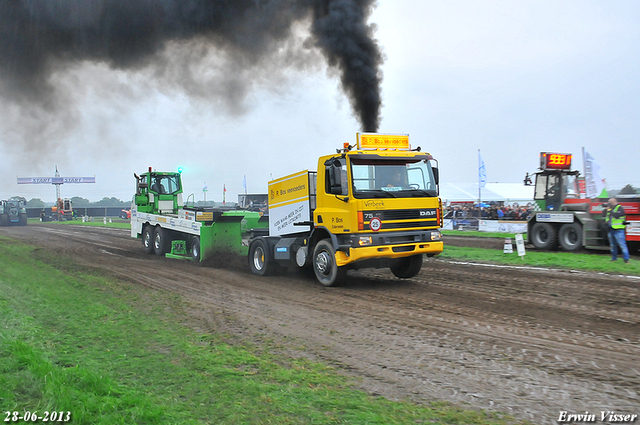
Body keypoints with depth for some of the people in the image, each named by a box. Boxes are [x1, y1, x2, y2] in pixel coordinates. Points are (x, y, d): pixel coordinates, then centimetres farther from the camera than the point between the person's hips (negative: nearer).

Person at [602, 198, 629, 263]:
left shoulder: (620, 208, -7)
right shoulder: (609, 208, 14)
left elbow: (616, 215, -23)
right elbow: (603, 215, 11)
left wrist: (609, 210, -17)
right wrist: (606, 209, -1)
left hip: (618, 230, -7)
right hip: (610, 230, 7)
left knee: (622, 245, -9)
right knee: (613, 245, 14)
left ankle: (626, 259, -7)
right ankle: (614, 258, 23)